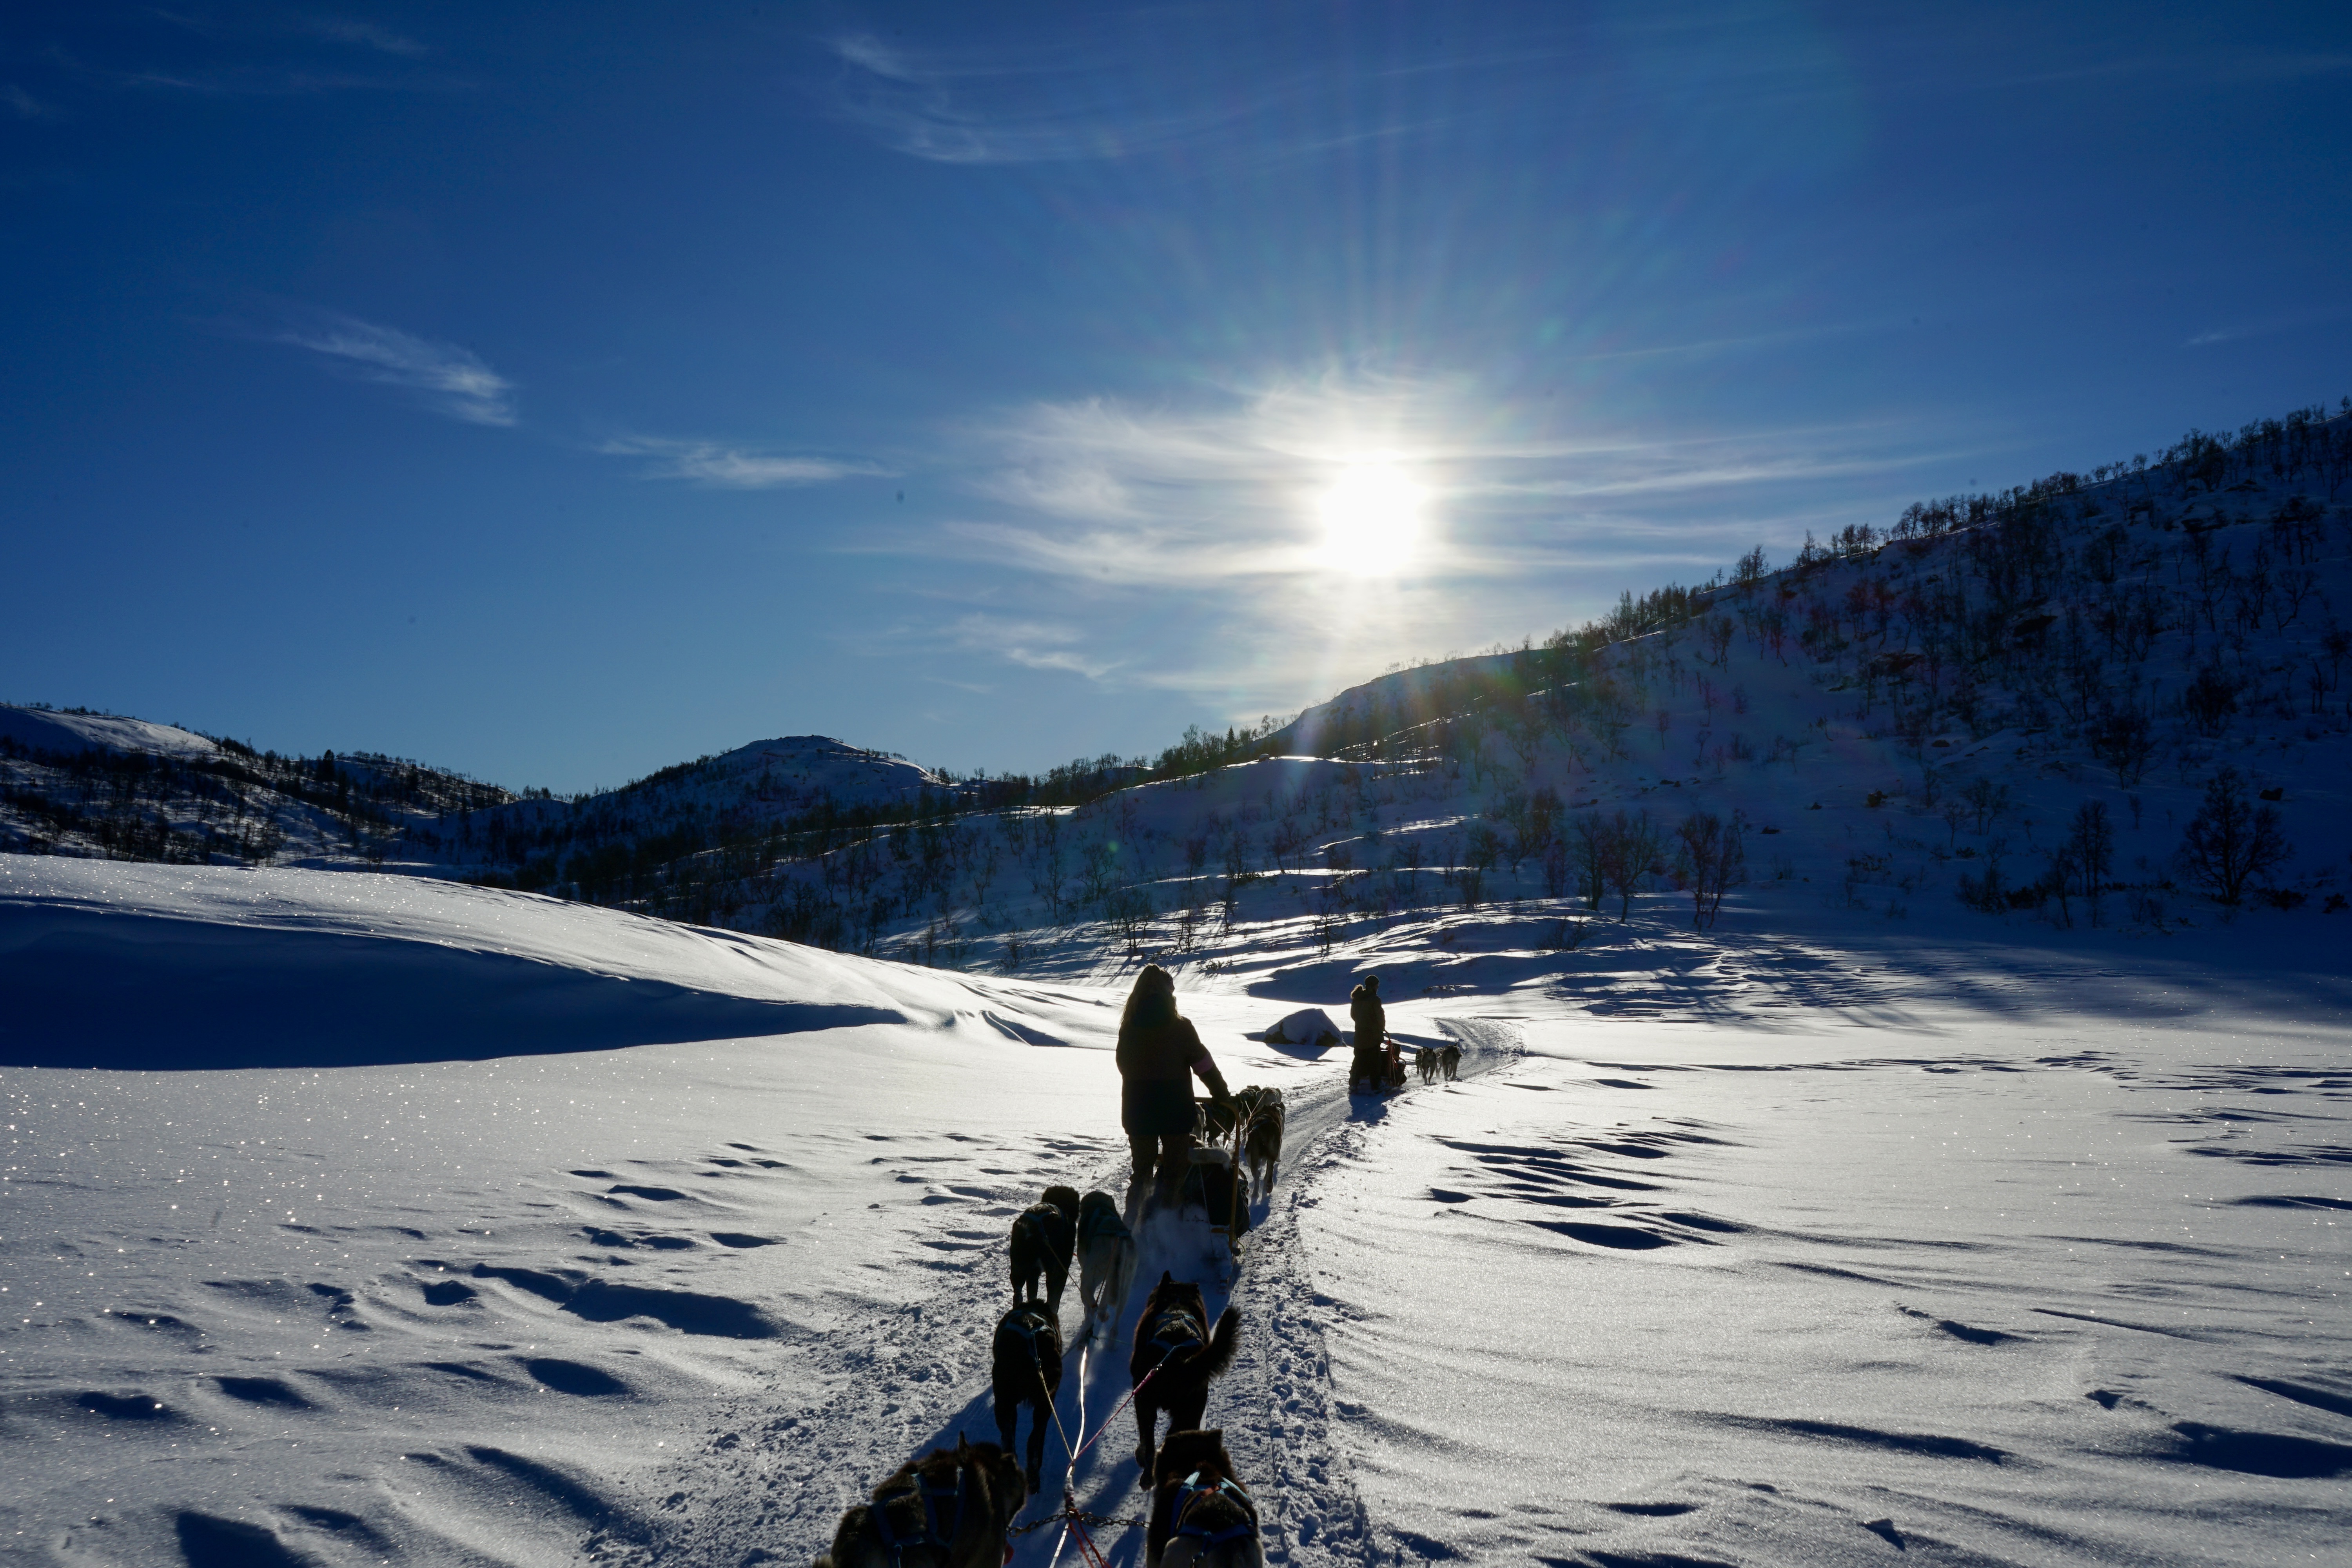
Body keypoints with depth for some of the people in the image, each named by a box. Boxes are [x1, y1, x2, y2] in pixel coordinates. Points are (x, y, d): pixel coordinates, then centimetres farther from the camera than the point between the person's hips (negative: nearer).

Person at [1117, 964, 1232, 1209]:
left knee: (1142, 1169, 16)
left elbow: (1123, 1065, 9)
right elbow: (1203, 1064, -6)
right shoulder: (1180, 1028, -11)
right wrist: (1222, 1094, 5)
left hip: (1137, 1109, 3)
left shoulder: (1128, 1028, -2)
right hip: (1175, 1108, -3)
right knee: (1172, 1170, 9)